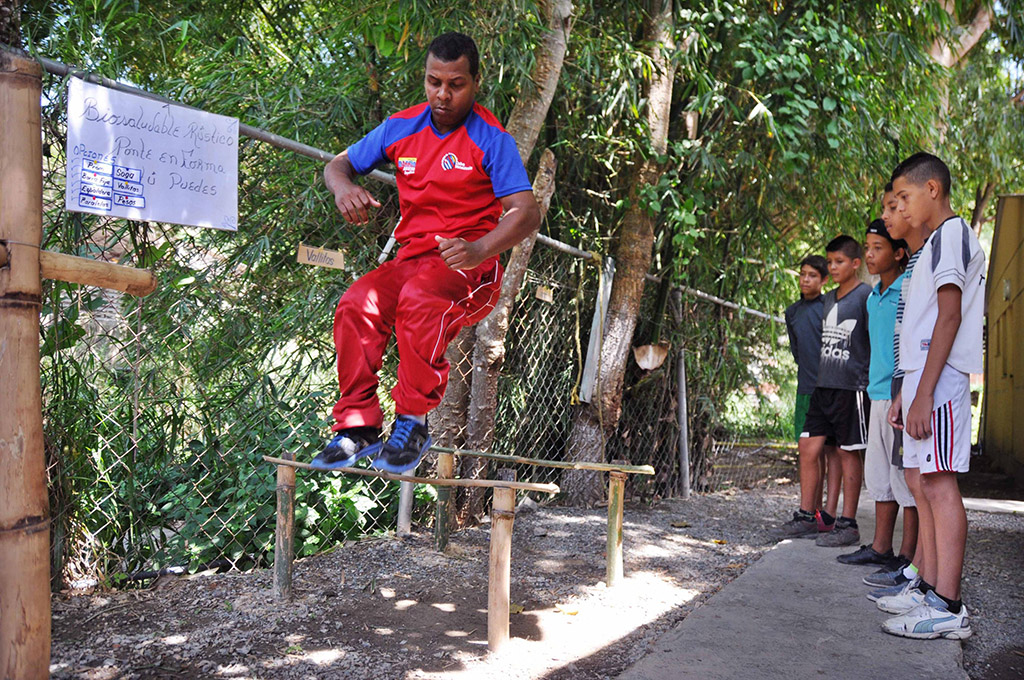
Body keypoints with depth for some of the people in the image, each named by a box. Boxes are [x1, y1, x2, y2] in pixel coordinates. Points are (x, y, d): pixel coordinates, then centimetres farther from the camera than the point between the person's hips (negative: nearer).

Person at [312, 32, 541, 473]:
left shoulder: (491, 139, -5)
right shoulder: (402, 128, 10)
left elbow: (526, 213, -15)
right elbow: (338, 164, 19)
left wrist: (479, 250, -34)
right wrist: (344, 187, -8)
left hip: (470, 266, -4)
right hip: (411, 257, 5)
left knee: (420, 301, -37)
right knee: (356, 305, -26)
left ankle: (413, 422, -24)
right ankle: (358, 424, -18)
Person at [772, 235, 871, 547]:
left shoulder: (866, 295, -6)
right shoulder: (828, 298, 16)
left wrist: (874, 385, -14)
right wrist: (820, 377, 17)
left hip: (851, 387, -7)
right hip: (823, 385, 7)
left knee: (848, 452, -1)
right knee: (808, 447, 5)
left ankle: (848, 524, 7)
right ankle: (806, 517, 15)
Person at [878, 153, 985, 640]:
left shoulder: (951, 235, -7)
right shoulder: (934, 244, 24)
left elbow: (950, 316, -17)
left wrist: (923, 392, -22)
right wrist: (903, 393, 22)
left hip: (939, 380, -10)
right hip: (921, 378, 10)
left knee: (938, 483, -12)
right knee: (924, 483, 10)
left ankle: (948, 608, -12)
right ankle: (929, 589, 16)